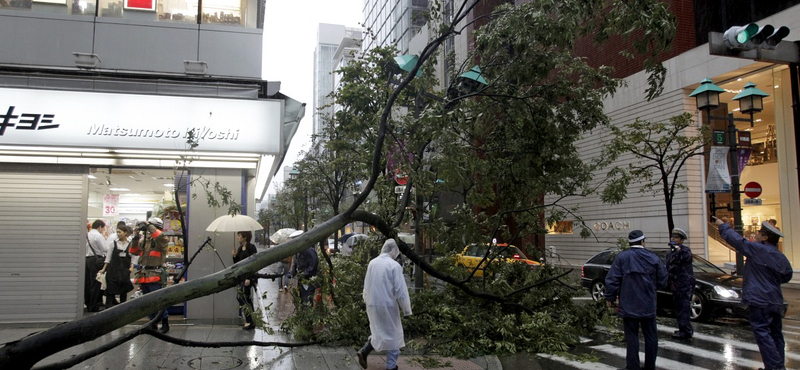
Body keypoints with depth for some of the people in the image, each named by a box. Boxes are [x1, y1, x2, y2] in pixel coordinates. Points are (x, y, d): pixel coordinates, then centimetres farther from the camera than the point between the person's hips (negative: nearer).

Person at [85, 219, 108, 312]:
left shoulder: (87, 235, 14)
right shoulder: (98, 235, -9)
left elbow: (85, 249, 13)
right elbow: (104, 249, -12)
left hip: (87, 259, 8)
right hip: (96, 260, -8)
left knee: (87, 283, 11)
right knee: (96, 284, -4)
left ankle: (88, 304, 19)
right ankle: (93, 307, -2)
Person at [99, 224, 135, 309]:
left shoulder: (131, 245, 3)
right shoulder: (113, 243, 1)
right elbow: (108, 258, 4)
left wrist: (131, 268, -6)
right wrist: (103, 269, 1)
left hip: (125, 272, 1)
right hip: (113, 270, -1)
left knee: (124, 292, 8)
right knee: (110, 292, -5)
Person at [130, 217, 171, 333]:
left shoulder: (160, 240, -4)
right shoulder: (143, 240, 15)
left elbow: (162, 237, -27)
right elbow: (134, 251, 12)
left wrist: (149, 227, -23)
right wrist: (136, 237, 0)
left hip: (155, 275, -7)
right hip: (143, 275, 7)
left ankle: (165, 323, 0)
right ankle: (153, 323, 22)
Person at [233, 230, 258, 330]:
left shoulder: (251, 247, -10)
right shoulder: (239, 248, 14)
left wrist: (249, 278, -21)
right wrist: (235, 256, -1)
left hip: (249, 276, -8)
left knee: (240, 296, -15)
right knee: (246, 298, 9)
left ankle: (249, 321, -12)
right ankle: (250, 321, 15)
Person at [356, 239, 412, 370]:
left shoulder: (372, 263, 2)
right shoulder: (394, 265, -15)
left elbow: (366, 285, 11)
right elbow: (401, 290, -14)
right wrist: (407, 309, -6)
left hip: (372, 304, 6)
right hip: (387, 305, -5)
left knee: (379, 331, 22)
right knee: (392, 334, 10)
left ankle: (364, 352, 8)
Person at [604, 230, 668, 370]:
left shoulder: (622, 257, -8)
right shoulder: (653, 258, -2)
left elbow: (612, 280, -10)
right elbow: (662, 281, 3)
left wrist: (610, 297, 3)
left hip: (629, 305, -1)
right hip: (648, 305, 2)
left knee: (632, 337, 3)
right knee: (651, 336, 13)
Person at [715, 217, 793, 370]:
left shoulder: (758, 249, -11)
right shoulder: (782, 258, 14)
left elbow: (737, 240, -9)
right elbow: (786, 277, 26)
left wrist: (723, 225, 3)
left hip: (759, 300, -9)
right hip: (775, 301, 9)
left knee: (762, 333, -10)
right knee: (775, 334, 13)